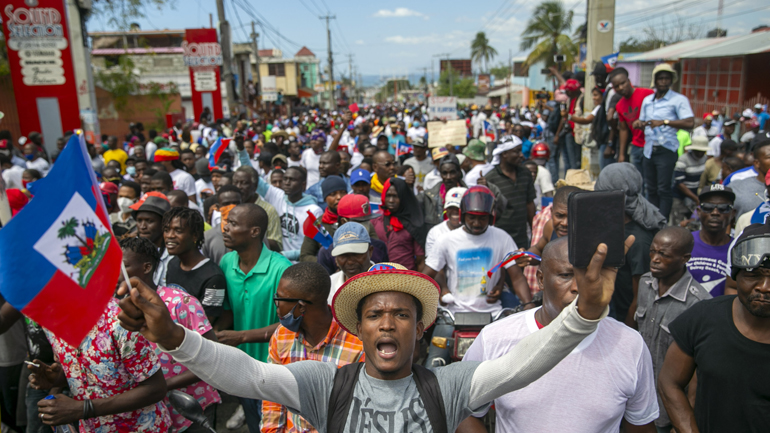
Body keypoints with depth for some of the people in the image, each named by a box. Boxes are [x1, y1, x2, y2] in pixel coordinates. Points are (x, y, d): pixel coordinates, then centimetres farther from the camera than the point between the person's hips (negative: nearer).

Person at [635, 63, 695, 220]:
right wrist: (639, 123, 1)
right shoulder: (647, 100, 15)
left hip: (666, 150, -6)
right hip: (648, 149, 6)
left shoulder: (679, 99, -5)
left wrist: (664, 122, -21)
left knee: (663, 189, -7)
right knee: (651, 189, 10)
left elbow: (689, 123, -15)